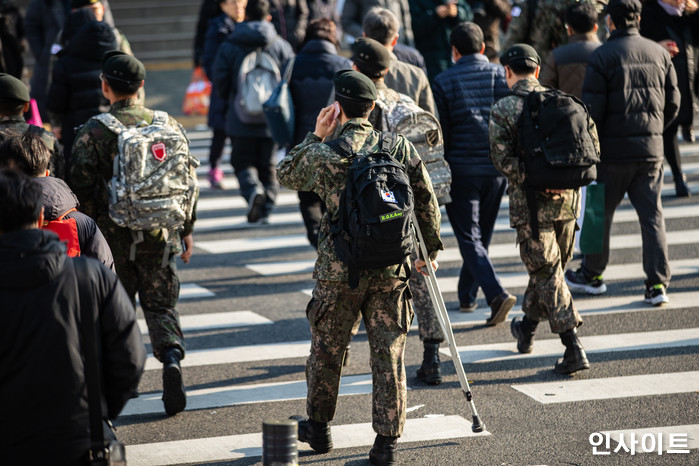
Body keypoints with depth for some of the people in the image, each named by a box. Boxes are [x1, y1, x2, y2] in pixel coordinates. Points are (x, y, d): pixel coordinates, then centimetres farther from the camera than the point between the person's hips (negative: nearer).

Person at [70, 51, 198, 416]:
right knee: (160, 304, 9)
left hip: (113, 236, -2)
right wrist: (186, 231, 16)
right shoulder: (168, 126, 2)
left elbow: (82, 190, -7)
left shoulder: (93, 132, -8)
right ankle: (171, 355, -16)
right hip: (160, 235, 2)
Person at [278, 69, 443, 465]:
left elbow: (286, 175, 12)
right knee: (389, 354, 5)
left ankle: (319, 427, 31)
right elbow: (427, 201, 4)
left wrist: (315, 137, 15)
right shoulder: (400, 147, -1)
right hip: (392, 267, 2)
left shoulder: (323, 154, -8)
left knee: (327, 349, 16)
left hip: (340, 270, -1)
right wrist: (431, 248, 17)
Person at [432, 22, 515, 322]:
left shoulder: (444, 82, -5)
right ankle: (466, 295, 30)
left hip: (461, 170, -3)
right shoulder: (503, 76, 2)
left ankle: (496, 294, -21)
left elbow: (439, 133, -5)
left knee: (469, 238, -2)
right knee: (482, 234, 18)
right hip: (497, 168, 3)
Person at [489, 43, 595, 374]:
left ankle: (574, 350, -9)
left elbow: (503, 159, -15)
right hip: (567, 198, 5)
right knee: (547, 267, 21)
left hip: (531, 201, -5)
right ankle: (527, 328, 41)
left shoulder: (503, 109, -7)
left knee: (547, 273, -1)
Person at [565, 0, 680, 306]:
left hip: (613, 149, -3)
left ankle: (592, 275, 25)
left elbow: (592, 108, -12)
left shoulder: (602, 57, -9)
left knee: (600, 212, 12)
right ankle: (657, 283, -3)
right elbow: (673, 102, 8)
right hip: (651, 148, 3)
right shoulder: (659, 53, 4)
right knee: (652, 215, 4)